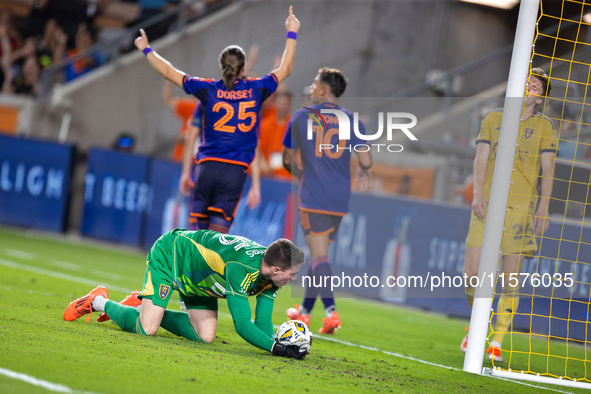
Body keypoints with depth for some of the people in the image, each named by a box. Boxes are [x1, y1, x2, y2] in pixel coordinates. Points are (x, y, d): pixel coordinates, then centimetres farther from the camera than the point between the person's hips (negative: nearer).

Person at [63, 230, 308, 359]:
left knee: (205, 336, -1)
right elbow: (242, 324, -41)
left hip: (198, 278, 8)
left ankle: (143, 305, 16)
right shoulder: (242, 268, -40)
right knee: (146, 329, -20)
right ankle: (99, 302, 9)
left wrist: (276, 342, -31)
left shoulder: (271, 271, -14)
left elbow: (262, 322, -13)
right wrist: (276, 348, -46)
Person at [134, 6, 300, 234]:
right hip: (235, 171, -1)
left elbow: (169, 72, 10)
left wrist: (146, 50, 25)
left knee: (201, 229, 11)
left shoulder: (209, 90, 2)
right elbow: (285, 69, 19)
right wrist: (291, 33, 32)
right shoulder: (255, 90, 4)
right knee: (216, 237, -5)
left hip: (207, 166, 1)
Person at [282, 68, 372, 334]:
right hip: (340, 200, 4)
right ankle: (305, 309, 26)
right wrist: (363, 173, 21)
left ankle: (331, 311, -24)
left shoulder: (301, 117, 0)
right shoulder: (352, 120, 5)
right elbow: (366, 160, -2)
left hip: (313, 197, -4)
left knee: (319, 255, -8)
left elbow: (287, 159, 7)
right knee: (319, 254, 16)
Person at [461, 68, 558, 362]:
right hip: (487, 204, 1)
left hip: (522, 206, -1)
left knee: (510, 279, -4)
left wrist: (543, 206, -6)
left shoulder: (544, 126, 10)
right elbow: (481, 158, 7)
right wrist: (478, 193, -7)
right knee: (471, 274, -7)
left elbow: (547, 168, 5)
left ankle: (497, 343, 3)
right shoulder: (493, 119, 13)